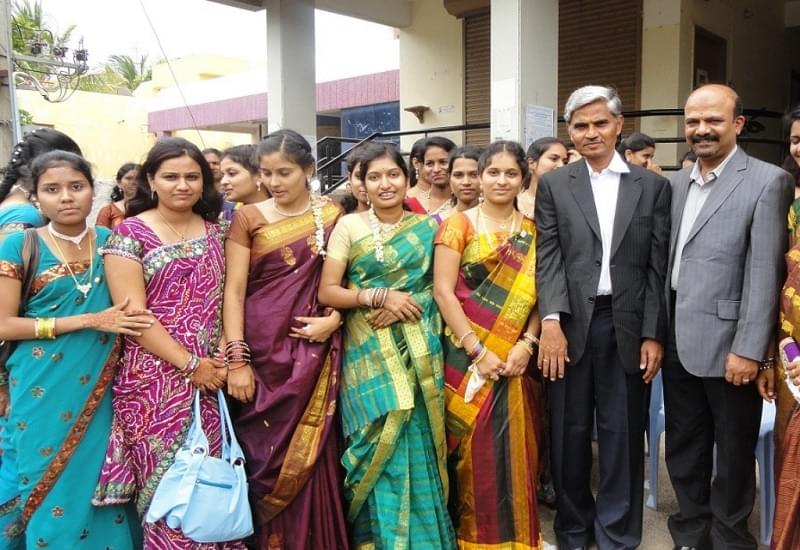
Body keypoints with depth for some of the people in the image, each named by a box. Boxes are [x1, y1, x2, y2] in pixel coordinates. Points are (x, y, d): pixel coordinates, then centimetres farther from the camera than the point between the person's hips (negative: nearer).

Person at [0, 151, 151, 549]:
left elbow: (130, 304, 15)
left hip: (102, 387, 3)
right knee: (51, 486, 7)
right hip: (44, 393, -2)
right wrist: (89, 321, -16)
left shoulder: (111, 241, 3)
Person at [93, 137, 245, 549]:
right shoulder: (130, 234, -4)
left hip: (210, 374, 4)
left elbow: (225, 296, 11)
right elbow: (133, 315, -11)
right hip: (155, 380, -4)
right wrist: (190, 364, -13)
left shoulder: (214, 229, 10)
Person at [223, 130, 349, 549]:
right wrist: (236, 359, -11)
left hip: (313, 349, 1)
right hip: (262, 349, 0)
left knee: (310, 454, 4)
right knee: (264, 454, 5)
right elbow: (234, 290, -4)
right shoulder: (248, 218, 2)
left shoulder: (332, 216, 6)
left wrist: (334, 319, -11)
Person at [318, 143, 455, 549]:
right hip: (369, 350, -1)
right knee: (381, 440, -3)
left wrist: (405, 305, -10)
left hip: (417, 350, 2)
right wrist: (381, 296, -15)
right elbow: (327, 292, -4)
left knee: (417, 439, 3)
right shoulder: (349, 226, 2)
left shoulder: (427, 227, 8)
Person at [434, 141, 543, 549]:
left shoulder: (533, 232, 9)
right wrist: (477, 351, -13)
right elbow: (443, 292, -8)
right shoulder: (458, 225, -1)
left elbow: (539, 295, 6)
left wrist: (526, 344, -10)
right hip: (467, 359, -2)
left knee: (514, 451, 7)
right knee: (471, 450, 4)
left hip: (514, 362, 3)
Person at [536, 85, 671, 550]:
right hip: (571, 323, 0)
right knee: (569, 433, 10)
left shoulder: (653, 186, 7)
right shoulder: (553, 185, 7)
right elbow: (549, 258, -1)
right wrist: (551, 321, -12)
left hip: (627, 326, 0)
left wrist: (653, 334, -2)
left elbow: (658, 267, 3)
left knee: (622, 434, 8)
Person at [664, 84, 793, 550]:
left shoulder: (768, 181, -7)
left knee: (733, 454, 11)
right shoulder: (677, 183, 12)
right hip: (678, 343, 6)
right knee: (683, 450, 17)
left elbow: (765, 273, -13)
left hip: (727, 345, -6)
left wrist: (749, 349, -17)